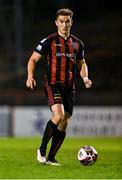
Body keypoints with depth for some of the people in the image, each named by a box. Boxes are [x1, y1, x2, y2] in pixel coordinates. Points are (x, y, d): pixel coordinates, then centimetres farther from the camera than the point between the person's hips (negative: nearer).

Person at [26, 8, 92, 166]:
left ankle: (50, 158, 11)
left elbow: (82, 63, 24)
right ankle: (41, 150, -10)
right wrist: (30, 76, -17)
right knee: (59, 115, -24)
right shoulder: (49, 41, -2)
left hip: (69, 88, 5)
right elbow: (33, 59, 0)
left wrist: (85, 77, 4)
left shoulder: (77, 44, 12)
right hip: (52, 85, -5)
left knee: (64, 124, 2)